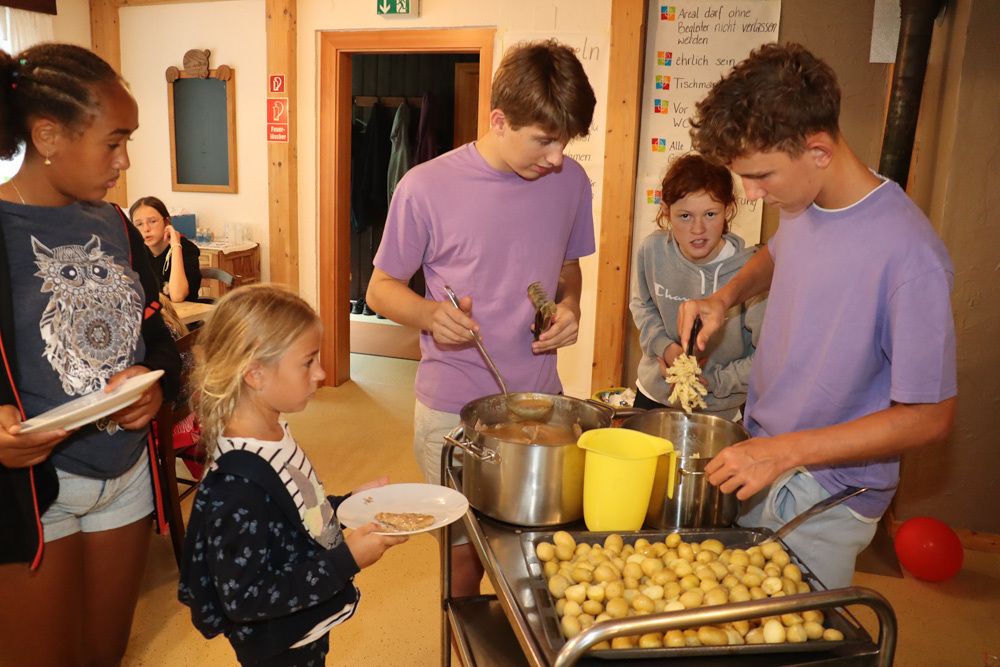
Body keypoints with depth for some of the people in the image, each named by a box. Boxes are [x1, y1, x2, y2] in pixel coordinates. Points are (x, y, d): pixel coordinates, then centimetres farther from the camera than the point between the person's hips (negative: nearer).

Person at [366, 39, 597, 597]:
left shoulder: (571, 182, -1)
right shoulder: (427, 187, -13)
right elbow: (382, 288, -3)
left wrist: (570, 305, -6)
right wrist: (430, 314, -24)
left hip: (540, 401, 3)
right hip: (453, 410, -3)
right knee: (464, 552, 11)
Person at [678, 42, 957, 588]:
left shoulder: (909, 255, -26)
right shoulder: (800, 204, -3)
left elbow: (929, 418, -20)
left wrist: (785, 451, -24)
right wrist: (726, 296, 3)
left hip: (825, 498, -6)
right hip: (760, 461, 7)